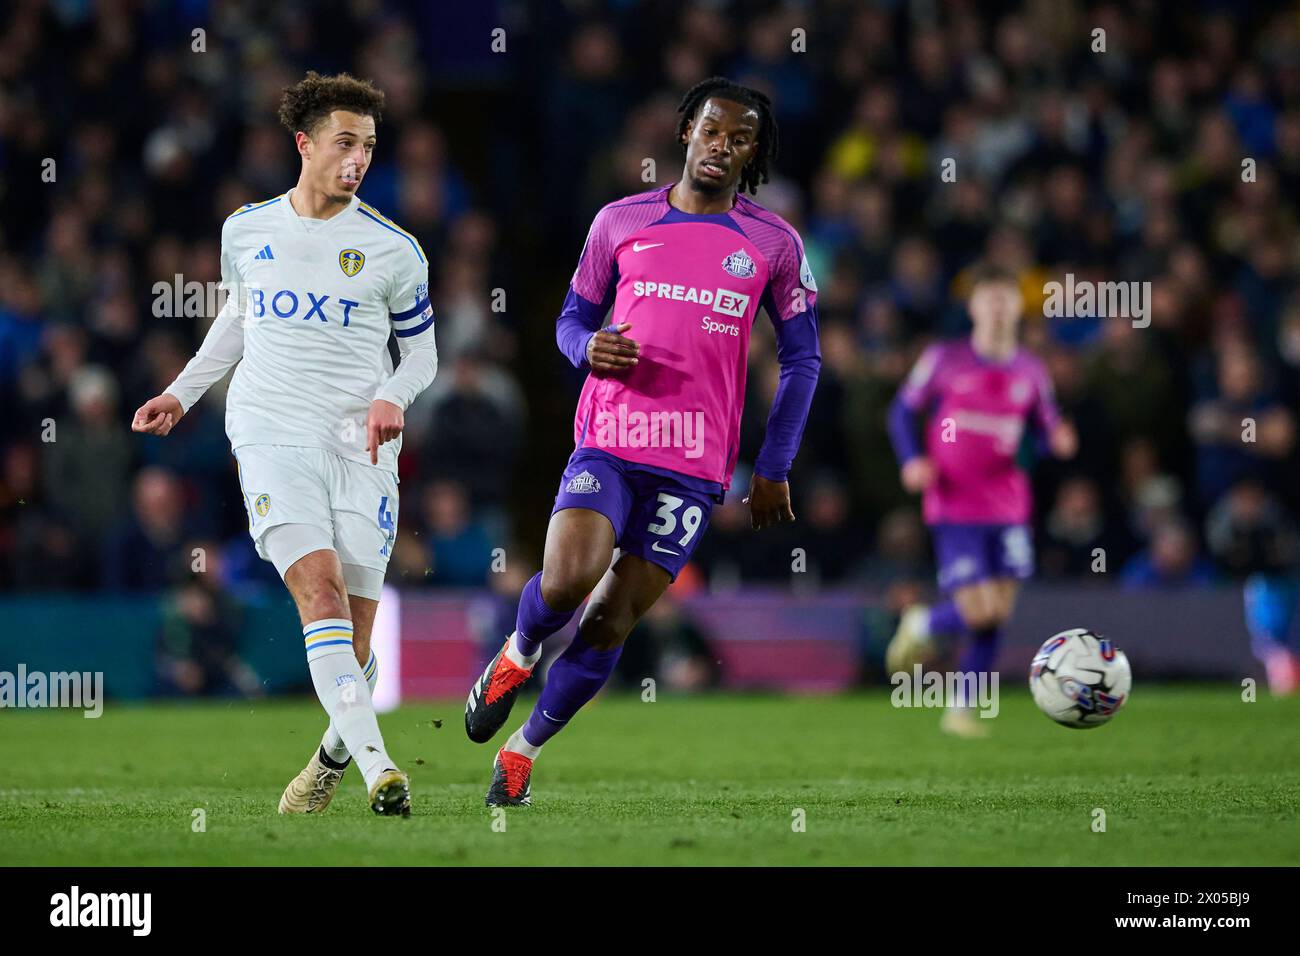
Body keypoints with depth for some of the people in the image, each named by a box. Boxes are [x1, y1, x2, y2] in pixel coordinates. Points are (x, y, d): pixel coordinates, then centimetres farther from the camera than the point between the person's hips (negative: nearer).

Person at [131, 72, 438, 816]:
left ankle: (337, 751, 28)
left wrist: (393, 398, -9)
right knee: (319, 589, -22)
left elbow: (422, 354, 11)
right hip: (273, 438, 0)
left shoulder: (393, 250, 3)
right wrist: (183, 394, 24)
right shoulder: (246, 231, 9)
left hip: (362, 445, 0)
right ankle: (377, 768, -32)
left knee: (352, 643, -2)